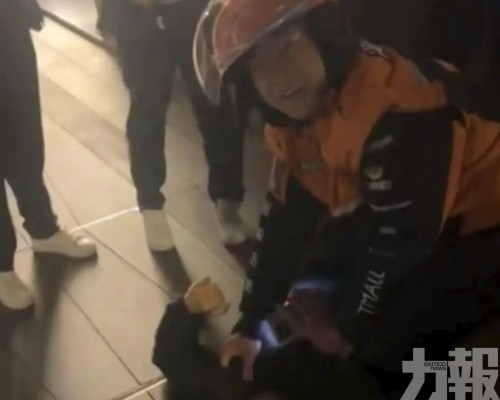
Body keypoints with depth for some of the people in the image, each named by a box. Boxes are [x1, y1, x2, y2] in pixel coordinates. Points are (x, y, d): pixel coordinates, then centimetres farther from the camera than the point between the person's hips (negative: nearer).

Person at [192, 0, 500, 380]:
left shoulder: (394, 109, -32)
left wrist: (350, 337, -12)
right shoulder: (297, 127, -4)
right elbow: (285, 225, 2)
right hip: (434, 233, 8)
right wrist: (249, 327, 3)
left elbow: (395, 243, -27)